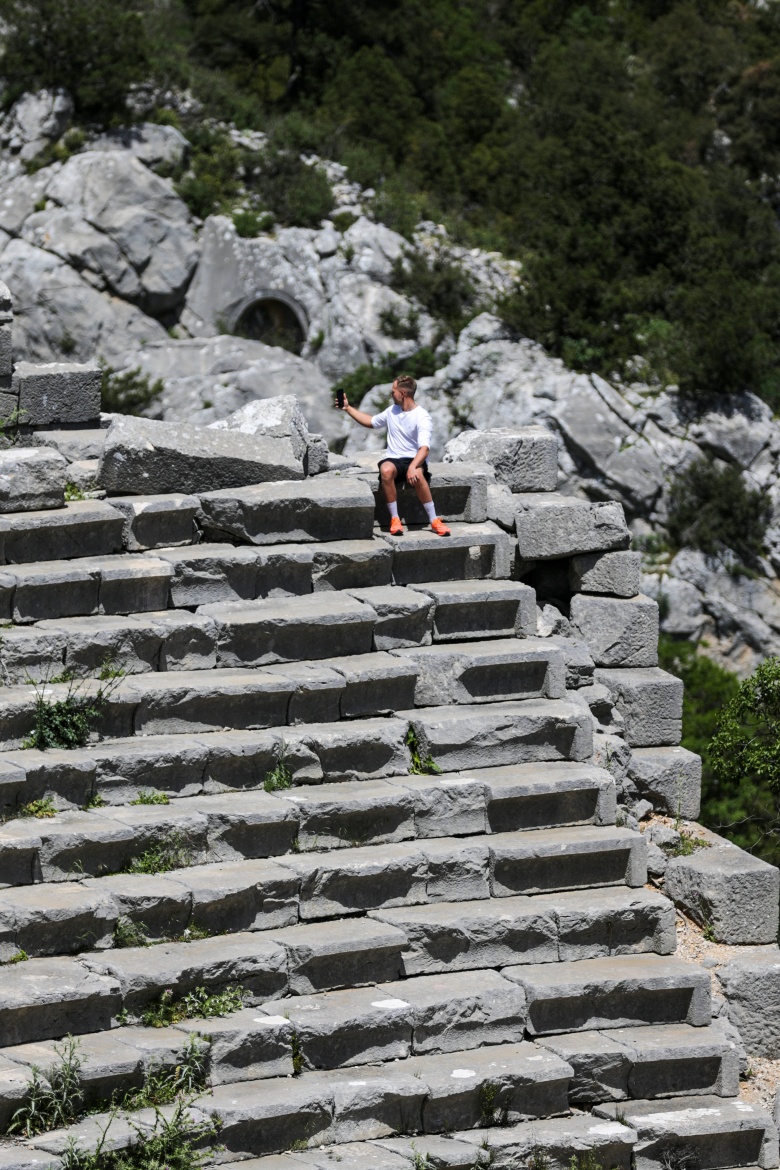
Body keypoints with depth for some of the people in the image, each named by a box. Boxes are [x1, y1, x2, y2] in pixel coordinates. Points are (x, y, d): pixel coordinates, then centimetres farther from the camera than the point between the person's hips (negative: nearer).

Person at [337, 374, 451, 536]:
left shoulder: (422, 417, -9)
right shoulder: (392, 411, 13)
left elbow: (424, 448, -22)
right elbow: (371, 421, 33)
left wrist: (413, 467, -39)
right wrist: (348, 408, 31)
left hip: (414, 460, -4)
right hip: (393, 460, 4)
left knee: (417, 475, -40)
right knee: (386, 470, -34)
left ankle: (434, 521, -27)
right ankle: (394, 519, -26)